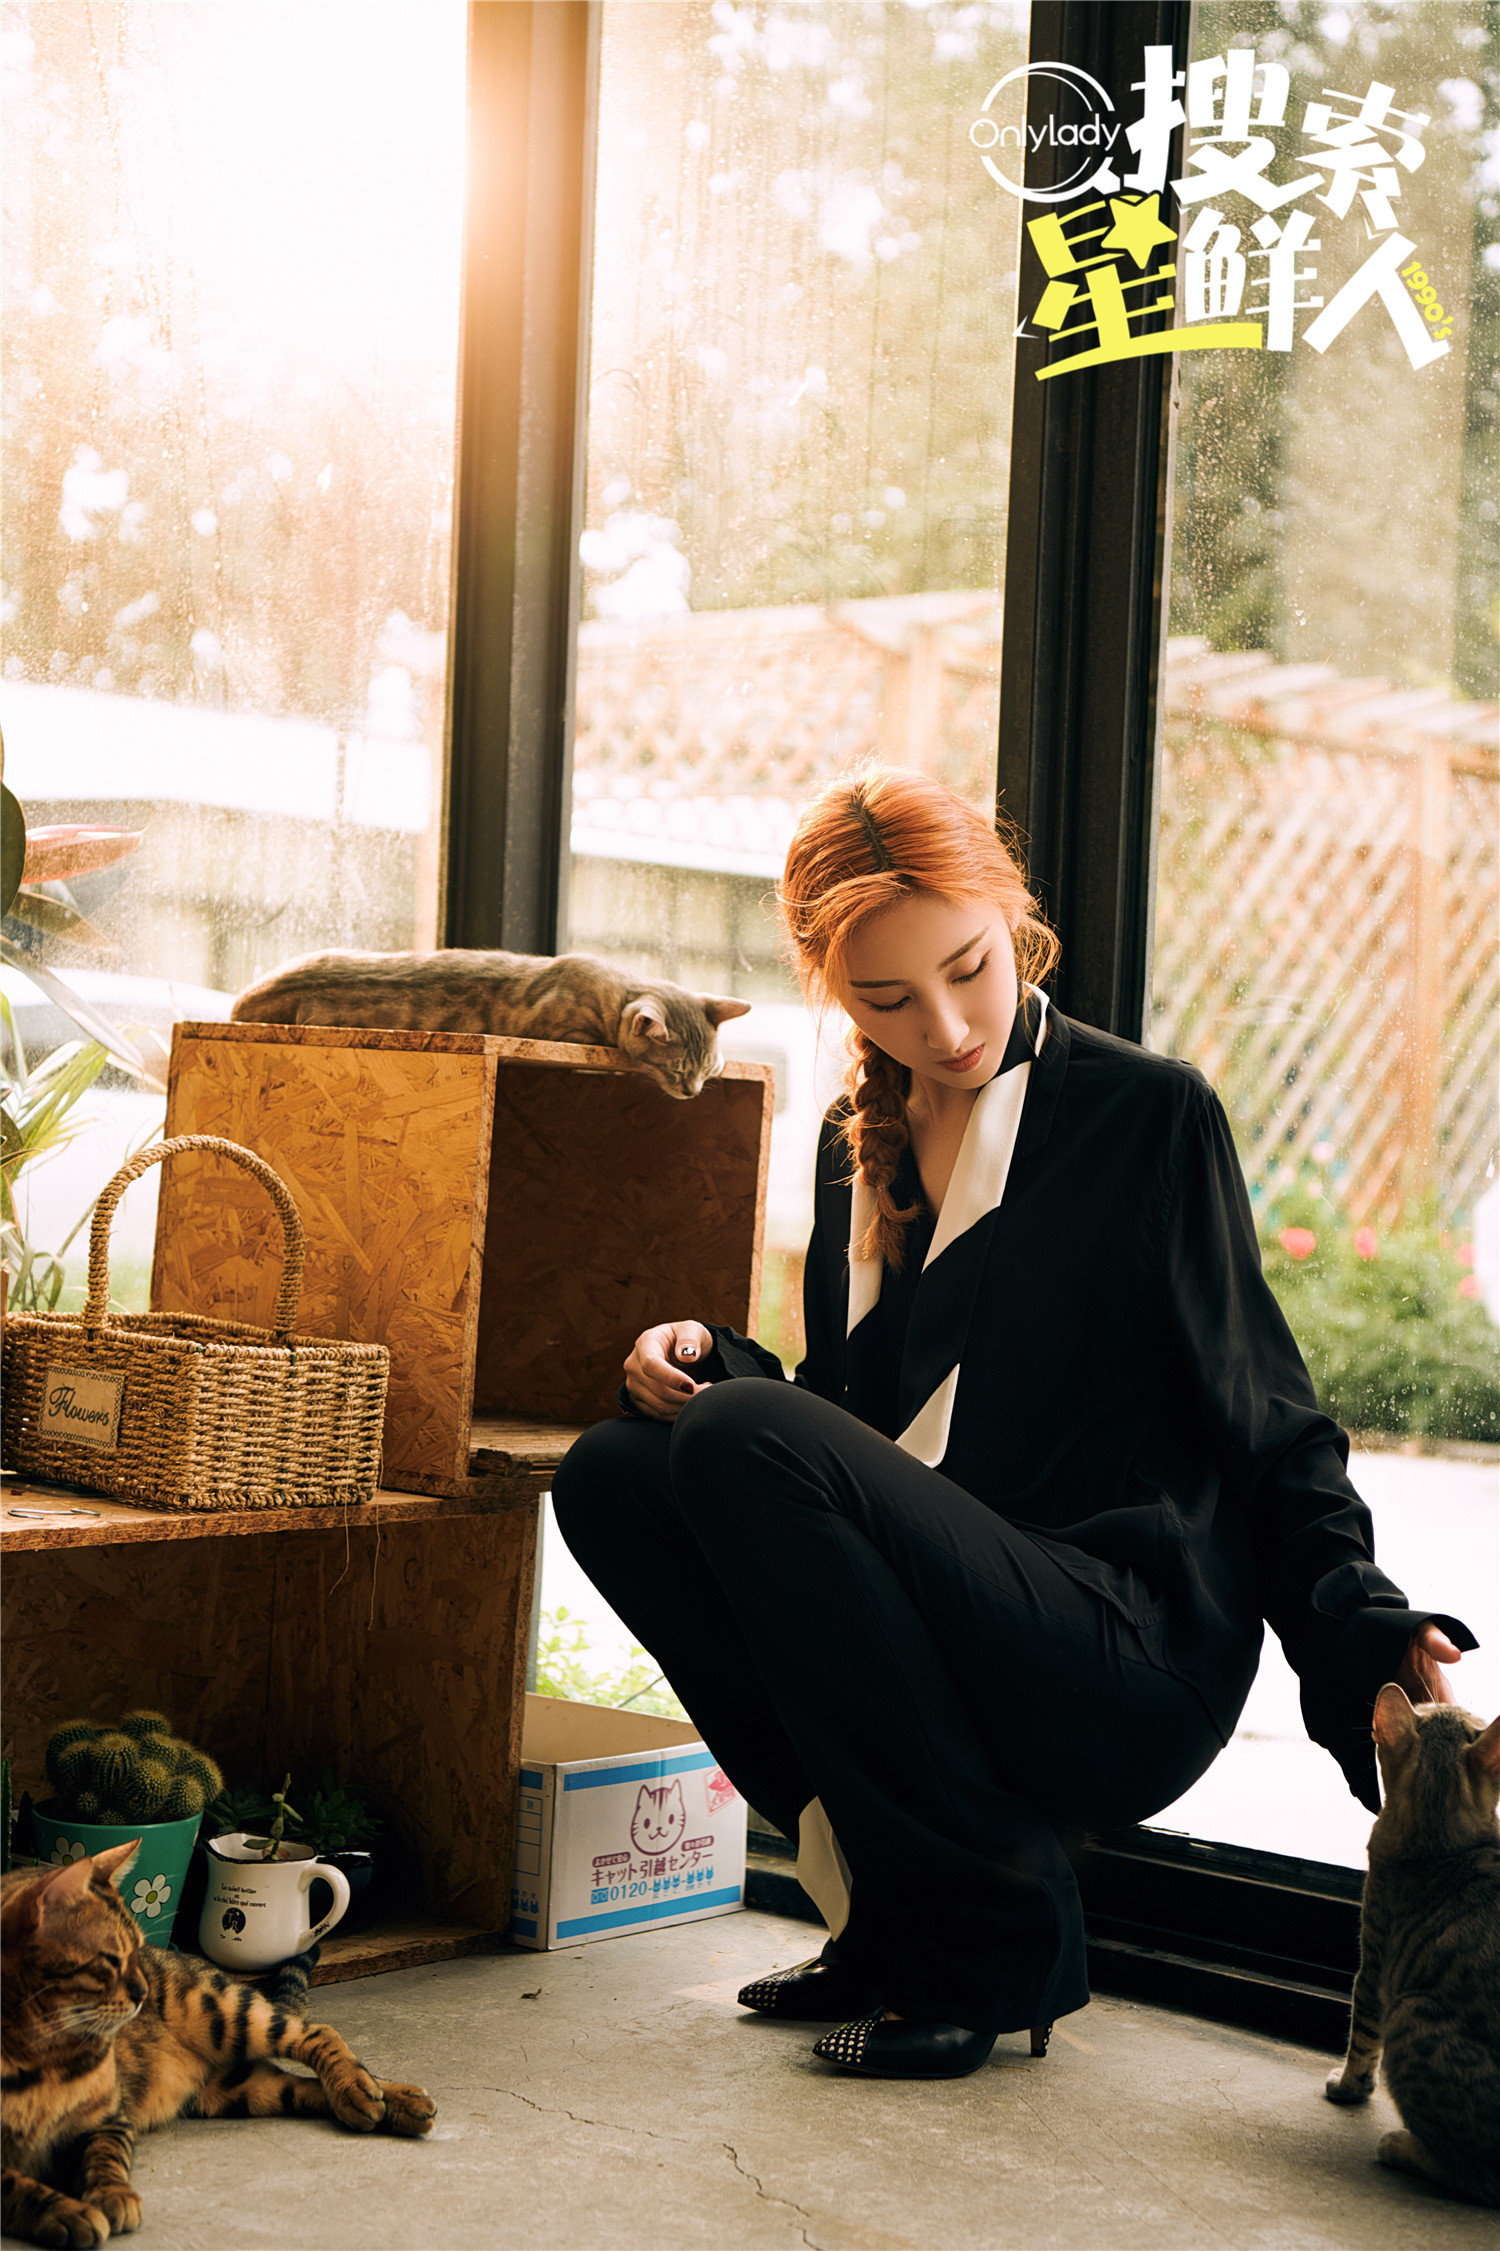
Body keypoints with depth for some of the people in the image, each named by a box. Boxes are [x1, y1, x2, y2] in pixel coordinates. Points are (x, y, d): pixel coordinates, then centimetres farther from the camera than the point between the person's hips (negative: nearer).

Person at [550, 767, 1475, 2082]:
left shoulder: (1151, 1113, -1)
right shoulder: (861, 1144, 16)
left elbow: (1265, 1423, -2)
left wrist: (1373, 1638, -16)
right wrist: (709, 1356, -1)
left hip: (1132, 1667, -7)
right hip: (938, 1649, 7)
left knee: (745, 1441, -25)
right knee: (613, 1474, -9)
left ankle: (997, 1936, -12)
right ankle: (893, 1914, -2)